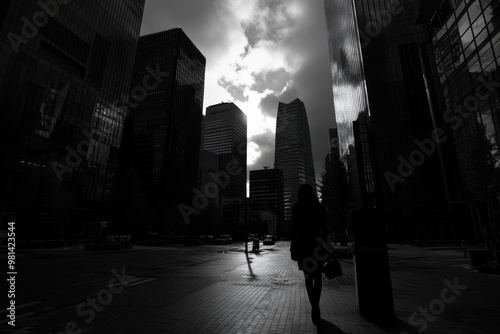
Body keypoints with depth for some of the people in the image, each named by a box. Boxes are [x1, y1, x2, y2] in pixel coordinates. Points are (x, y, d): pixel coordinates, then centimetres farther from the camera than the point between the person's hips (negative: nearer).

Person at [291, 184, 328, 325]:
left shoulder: (296, 208, -4)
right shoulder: (320, 207, 1)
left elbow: (295, 229, -7)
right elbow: (324, 229, 1)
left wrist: (293, 248, -1)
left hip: (303, 244, -1)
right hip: (318, 244, 2)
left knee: (308, 277, 9)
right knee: (317, 276, 15)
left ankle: (315, 307, -2)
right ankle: (315, 307, 23)